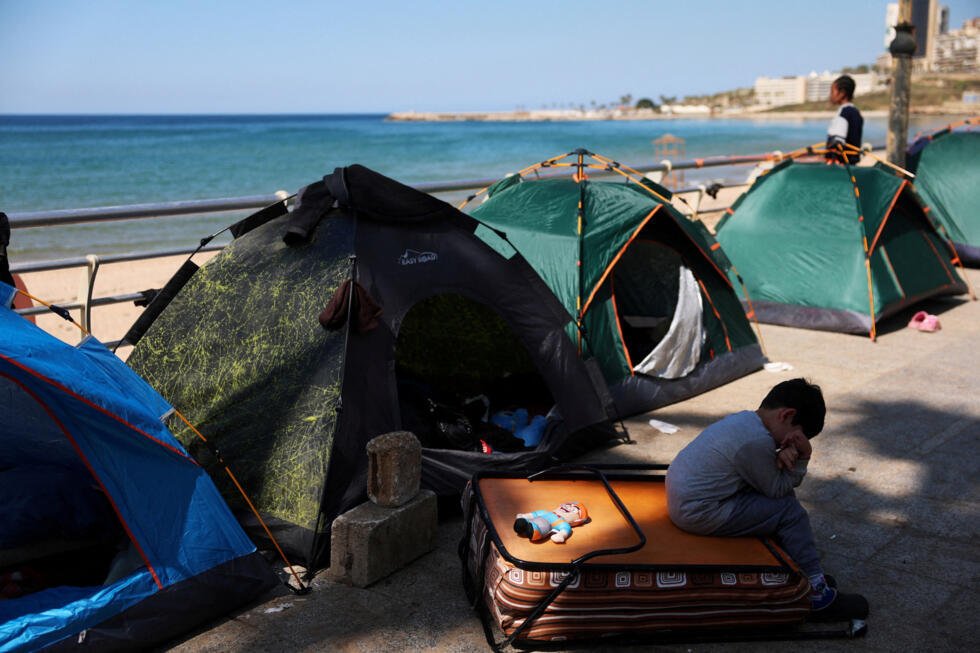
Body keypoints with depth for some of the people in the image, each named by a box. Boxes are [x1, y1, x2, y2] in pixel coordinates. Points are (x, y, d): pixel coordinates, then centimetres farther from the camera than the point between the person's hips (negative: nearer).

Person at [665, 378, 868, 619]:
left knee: (783, 499, 16)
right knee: (790, 512, -6)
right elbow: (777, 488, -10)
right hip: (699, 514, -10)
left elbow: (778, 482, 10)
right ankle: (816, 595, 3)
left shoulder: (745, 419, 8)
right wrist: (802, 456, -8)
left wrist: (788, 457, -10)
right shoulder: (757, 441, -23)